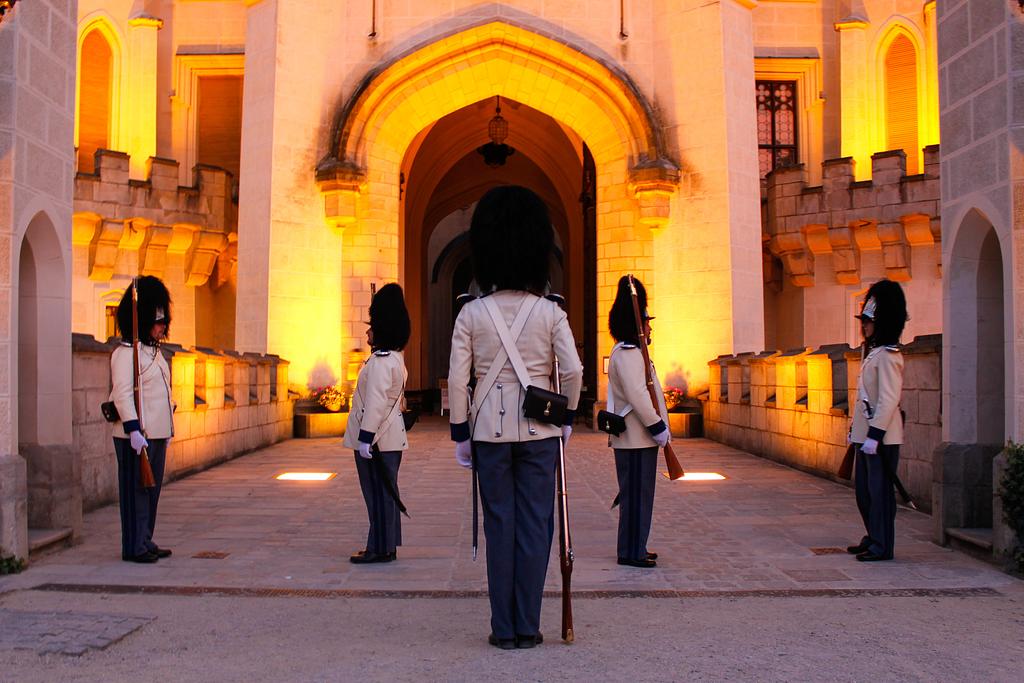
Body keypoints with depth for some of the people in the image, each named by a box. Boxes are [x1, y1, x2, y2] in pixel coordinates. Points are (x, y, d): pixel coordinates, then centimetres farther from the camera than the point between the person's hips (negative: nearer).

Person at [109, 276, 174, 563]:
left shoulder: (154, 351, 16)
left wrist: (167, 430, 23)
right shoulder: (126, 353, -13)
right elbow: (122, 395, -19)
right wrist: (133, 431, -24)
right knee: (136, 491, -2)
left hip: (157, 434, 9)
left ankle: (146, 543, 21)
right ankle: (134, 547, 5)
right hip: (137, 435, -9)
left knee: (152, 489, 13)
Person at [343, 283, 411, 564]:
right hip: (390, 439, 10)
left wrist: (365, 437, -22)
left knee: (379, 492, -4)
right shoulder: (395, 359, 14)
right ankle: (387, 546, 20)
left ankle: (379, 549, 2)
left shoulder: (380, 362, -17)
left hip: (377, 440, -10)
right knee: (386, 491, 13)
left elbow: (375, 402, -23)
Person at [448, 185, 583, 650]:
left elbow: (457, 379, -4)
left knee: (499, 526, 7)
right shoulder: (550, 312, -2)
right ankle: (527, 627, 10)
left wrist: (460, 435, 4)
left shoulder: (471, 314, -2)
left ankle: (504, 629, 11)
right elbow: (573, 371, -8)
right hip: (540, 429, 0)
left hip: (490, 428, 0)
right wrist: (568, 417, 7)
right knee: (535, 526, 6)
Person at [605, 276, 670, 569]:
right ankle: (631, 552, 1)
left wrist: (659, 427, 20)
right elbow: (638, 396, -24)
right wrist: (658, 428, -19)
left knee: (638, 494, 15)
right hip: (636, 438, -11)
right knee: (636, 495, -5)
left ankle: (634, 548, 23)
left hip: (637, 437, 11)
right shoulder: (628, 354, -16)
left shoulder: (629, 352, 18)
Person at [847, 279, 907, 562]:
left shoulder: (887, 355, -15)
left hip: (882, 437, -10)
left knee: (879, 489, -3)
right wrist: (856, 430, 20)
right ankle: (873, 538, 29)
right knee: (864, 488, 16)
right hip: (866, 435, 10)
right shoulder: (872, 352, 15)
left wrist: (874, 435, -23)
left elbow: (889, 400, -21)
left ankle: (882, 546, 6)